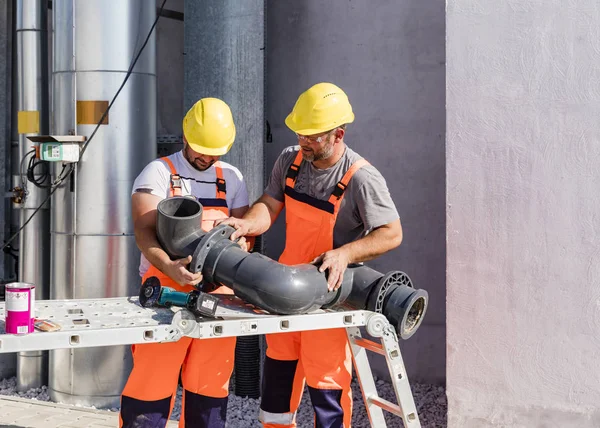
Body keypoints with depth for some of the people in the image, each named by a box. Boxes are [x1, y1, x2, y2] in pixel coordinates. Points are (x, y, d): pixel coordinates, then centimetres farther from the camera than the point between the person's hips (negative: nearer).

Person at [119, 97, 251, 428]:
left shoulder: (231, 178, 14)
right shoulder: (159, 172, 0)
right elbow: (144, 231, -11)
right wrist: (169, 267, -29)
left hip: (218, 291, 4)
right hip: (166, 289, -4)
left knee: (211, 383, 8)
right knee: (152, 379, -4)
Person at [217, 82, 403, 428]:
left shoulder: (361, 178, -20)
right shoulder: (290, 160, -1)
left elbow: (392, 234, -20)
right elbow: (270, 205, -1)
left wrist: (344, 253, -32)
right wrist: (247, 223, -23)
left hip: (328, 292, -6)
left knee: (326, 380, 0)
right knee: (278, 369, 19)